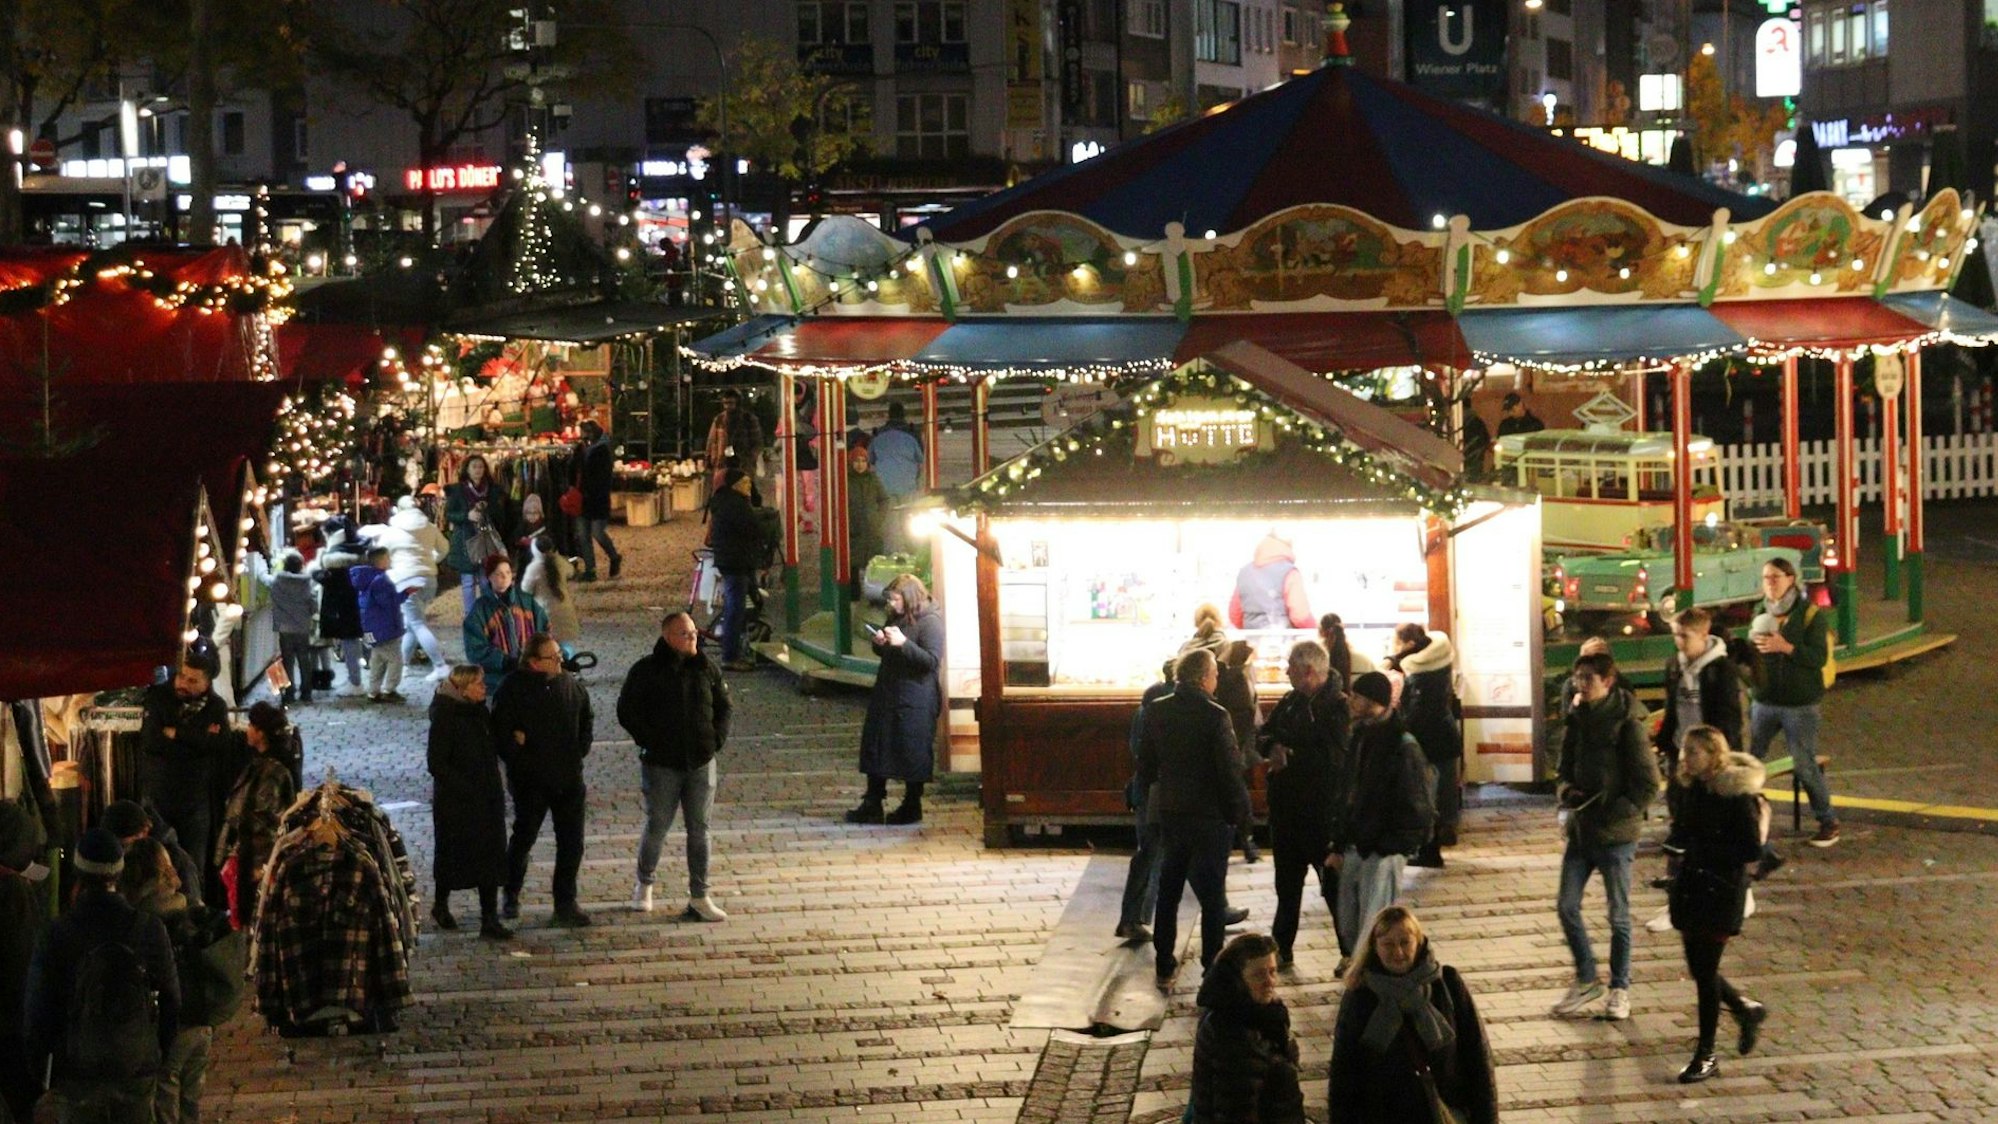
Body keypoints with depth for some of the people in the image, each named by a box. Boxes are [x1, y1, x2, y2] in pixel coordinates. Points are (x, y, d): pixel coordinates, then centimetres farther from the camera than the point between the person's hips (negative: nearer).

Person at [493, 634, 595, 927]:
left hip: (569, 778, 4)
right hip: (531, 781, -4)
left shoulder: (570, 684, 3)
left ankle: (566, 903, 12)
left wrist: (581, 751, 6)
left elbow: (587, 720, 17)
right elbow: (500, 729, -8)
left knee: (571, 842, 2)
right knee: (523, 837, 11)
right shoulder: (515, 688, -11)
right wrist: (517, 758, -12)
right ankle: (511, 896, 31)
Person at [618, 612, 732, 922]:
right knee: (657, 827, 5)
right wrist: (650, 741, -10)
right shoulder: (647, 671, -7)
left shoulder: (706, 669, 4)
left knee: (699, 829, 3)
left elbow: (724, 707, 15)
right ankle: (644, 885, 28)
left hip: (701, 762, 3)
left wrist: (717, 739, 2)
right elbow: (627, 711, -4)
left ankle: (699, 897, 8)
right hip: (662, 765, -3)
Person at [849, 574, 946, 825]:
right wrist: (880, 643, 2)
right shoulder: (896, 618, 13)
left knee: (912, 753, 0)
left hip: (915, 699, -8)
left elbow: (932, 660, -21)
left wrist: (903, 643, -28)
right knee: (876, 748, 7)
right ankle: (872, 806, 12)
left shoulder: (930, 622, -12)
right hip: (887, 696, 8)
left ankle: (912, 807, 12)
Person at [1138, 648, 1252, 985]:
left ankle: (1164, 966, 22)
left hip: (1169, 814, 5)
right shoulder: (1214, 717, -18)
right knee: (1212, 894, 4)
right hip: (1209, 816, -5)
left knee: (1168, 891, 16)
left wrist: (1146, 791, 20)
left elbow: (1146, 763, 6)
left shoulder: (1156, 712, -1)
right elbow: (1230, 770, -18)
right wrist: (1239, 809, -6)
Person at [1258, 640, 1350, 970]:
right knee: (1287, 883, 17)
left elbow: (1331, 758, -23)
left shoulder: (1337, 707, -15)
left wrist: (1289, 756, -16)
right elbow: (1264, 737, 10)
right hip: (1286, 807, 8)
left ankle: (1352, 952, 9)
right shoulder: (1290, 702, 9)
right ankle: (1282, 949, 27)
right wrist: (1274, 748, -13)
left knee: (1334, 884, 0)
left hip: (1322, 810, -8)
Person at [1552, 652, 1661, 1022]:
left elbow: (1648, 786, -13)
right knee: (1567, 907, 7)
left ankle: (1620, 988, 19)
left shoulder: (1627, 724, -14)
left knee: (1618, 915, 6)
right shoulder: (1577, 720, 5)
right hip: (1580, 830, 6)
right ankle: (1586, 980, 23)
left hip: (1616, 834, -6)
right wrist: (1565, 790, -5)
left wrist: (1613, 811, -21)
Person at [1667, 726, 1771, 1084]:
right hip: (1690, 889, 7)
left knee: (1705, 971, -3)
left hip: (1721, 892, -7)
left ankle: (1706, 1056, 8)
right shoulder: (1692, 789, 6)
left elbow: (1751, 849, -18)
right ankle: (1746, 1011, 38)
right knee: (1698, 970, 12)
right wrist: (1678, 837, -7)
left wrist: (1703, 849, -21)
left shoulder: (1737, 796, -16)